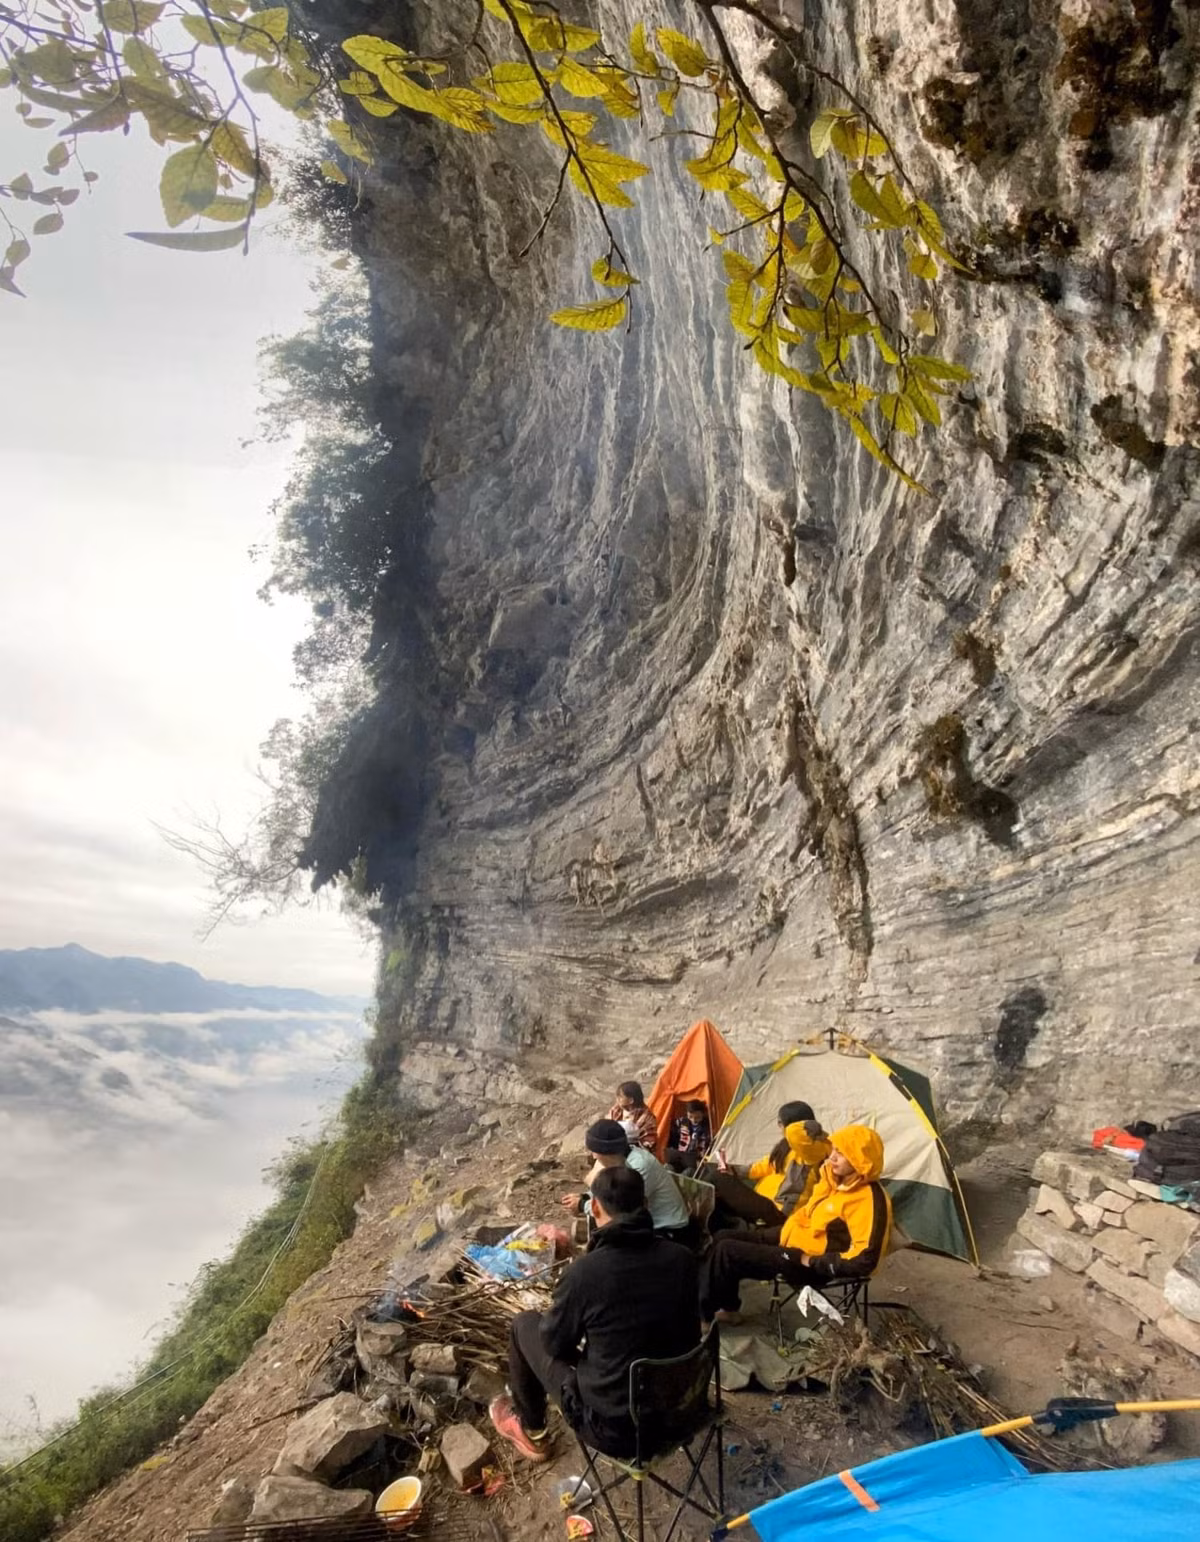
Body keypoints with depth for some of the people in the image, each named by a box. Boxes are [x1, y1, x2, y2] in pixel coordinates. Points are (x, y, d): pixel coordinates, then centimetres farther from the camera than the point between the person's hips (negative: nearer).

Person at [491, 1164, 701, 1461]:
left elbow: (554, 1342, -7)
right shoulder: (683, 1259, -11)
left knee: (525, 1324, 14)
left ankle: (530, 1430, 34)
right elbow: (688, 1333, 7)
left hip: (612, 1429, -4)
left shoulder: (585, 1271, -24)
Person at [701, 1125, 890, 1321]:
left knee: (727, 1251, -14)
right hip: (795, 1238, 9)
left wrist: (811, 1261, -22)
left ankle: (702, 1314, 5)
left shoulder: (870, 1200, -23)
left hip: (808, 1266, -9)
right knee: (724, 1238, 6)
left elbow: (865, 1260, -28)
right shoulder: (836, 1179, 3)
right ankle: (727, 1305, 19)